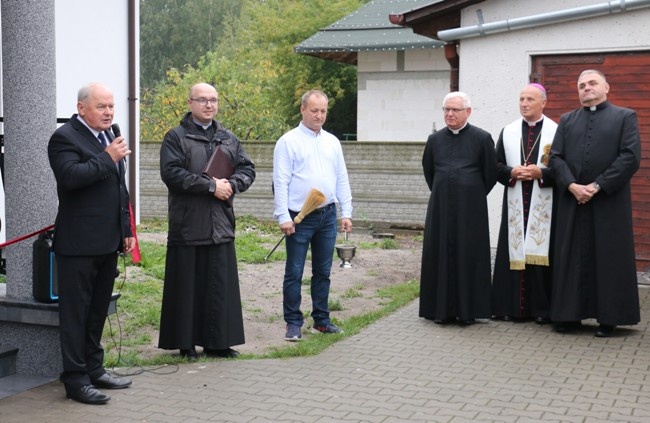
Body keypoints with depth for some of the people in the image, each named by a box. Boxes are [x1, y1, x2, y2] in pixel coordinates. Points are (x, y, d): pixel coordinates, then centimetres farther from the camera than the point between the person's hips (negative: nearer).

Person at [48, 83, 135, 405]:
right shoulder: (65, 137, -9)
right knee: (76, 314, -1)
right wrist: (107, 158, -20)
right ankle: (75, 379, 6)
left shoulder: (109, 139, 16)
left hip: (108, 243, 8)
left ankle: (94, 369, 26)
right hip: (78, 244, -8)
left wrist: (126, 231, 18)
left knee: (98, 311, 15)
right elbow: (70, 176, -27)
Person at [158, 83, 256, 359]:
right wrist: (211, 186, -16)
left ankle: (217, 342, 16)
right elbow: (171, 173, -15)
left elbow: (247, 169, 12)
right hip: (187, 225, -5)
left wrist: (231, 184, -9)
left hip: (220, 225, 5)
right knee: (188, 286, 1)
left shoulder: (228, 139, 15)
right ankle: (185, 343, 11)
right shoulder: (176, 137, -2)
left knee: (221, 286, 7)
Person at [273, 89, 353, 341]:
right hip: (300, 217, -5)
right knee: (294, 272, 1)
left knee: (323, 272, 13)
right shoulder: (288, 141, -4)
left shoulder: (332, 142, 12)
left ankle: (321, 319, 23)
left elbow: (342, 179, 13)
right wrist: (283, 216, -14)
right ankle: (293, 323, 10)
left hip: (327, 216, 5)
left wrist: (346, 212, 7)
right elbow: (281, 182, -9)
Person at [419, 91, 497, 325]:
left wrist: (474, 196, 6)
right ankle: (442, 309, 11)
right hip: (440, 207, 3)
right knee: (440, 256, 4)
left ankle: (468, 310, 9)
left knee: (470, 257, 1)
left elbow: (491, 174, 2)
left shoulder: (482, 138, -3)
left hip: (471, 209, -3)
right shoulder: (435, 139, 7)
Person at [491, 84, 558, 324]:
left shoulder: (556, 132, 1)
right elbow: (497, 165, 9)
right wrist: (512, 172, -10)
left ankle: (542, 309, 6)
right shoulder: (508, 132, 10)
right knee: (514, 252, 3)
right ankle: (514, 306, 8)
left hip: (544, 205, -3)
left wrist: (540, 173, -16)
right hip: (515, 205, 3)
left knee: (541, 252, -1)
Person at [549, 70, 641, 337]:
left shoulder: (625, 117, 3)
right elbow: (556, 157, 6)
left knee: (609, 257, 1)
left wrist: (598, 185, -14)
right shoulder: (567, 120, 14)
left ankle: (609, 318, 9)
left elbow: (631, 157, -7)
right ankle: (570, 314, 12)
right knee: (571, 257, 4)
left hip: (609, 202, -3)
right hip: (572, 200, 3)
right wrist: (572, 186, -11)